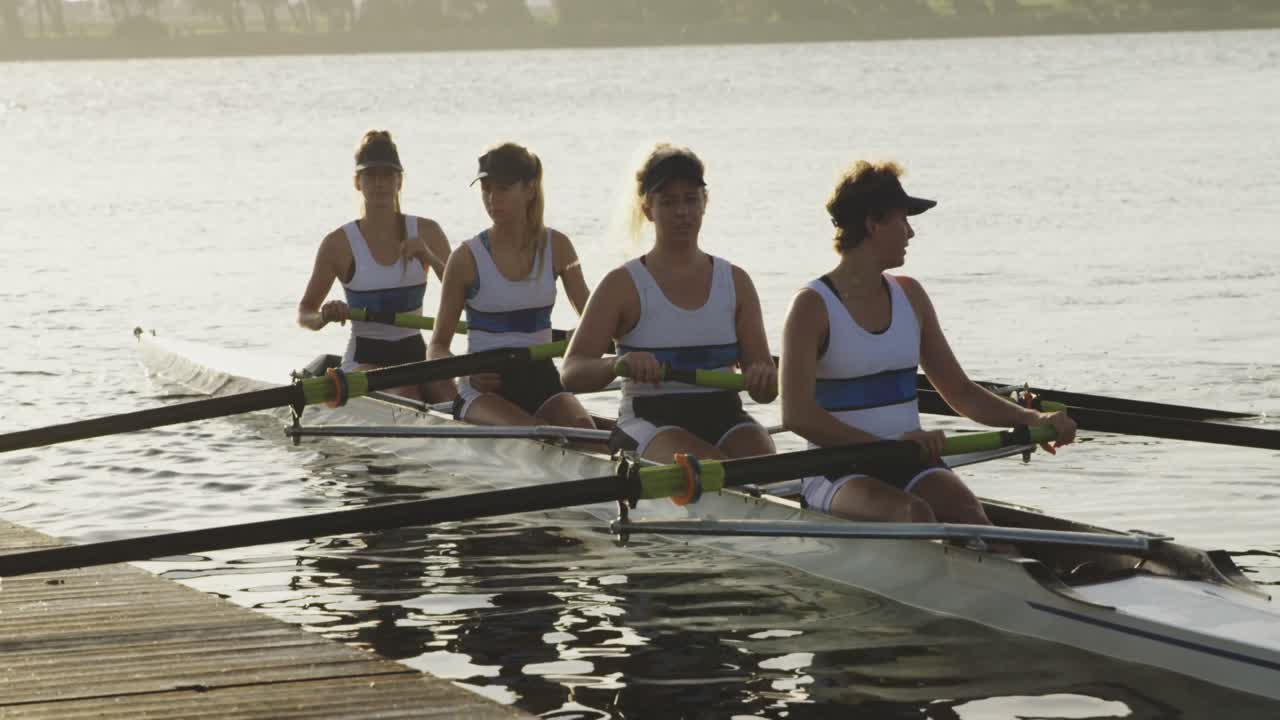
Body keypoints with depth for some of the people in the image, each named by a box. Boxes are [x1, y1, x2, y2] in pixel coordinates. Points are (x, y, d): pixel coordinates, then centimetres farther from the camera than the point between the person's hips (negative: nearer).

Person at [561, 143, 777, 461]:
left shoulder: (735, 282, 13)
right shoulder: (624, 285, 3)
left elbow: (766, 392, 8)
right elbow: (571, 374, -8)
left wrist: (763, 378, -17)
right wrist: (620, 363, -29)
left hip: (724, 421, 3)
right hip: (648, 425, -3)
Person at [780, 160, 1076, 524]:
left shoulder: (909, 296, 15)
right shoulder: (813, 306, -5)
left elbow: (960, 392, 19)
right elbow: (796, 414, -16)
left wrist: (1033, 419, 3)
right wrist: (887, 444, -25)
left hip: (911, 465, 5)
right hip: (840, 475, -5)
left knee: (969, 514, -28)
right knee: (915, 515, -36)